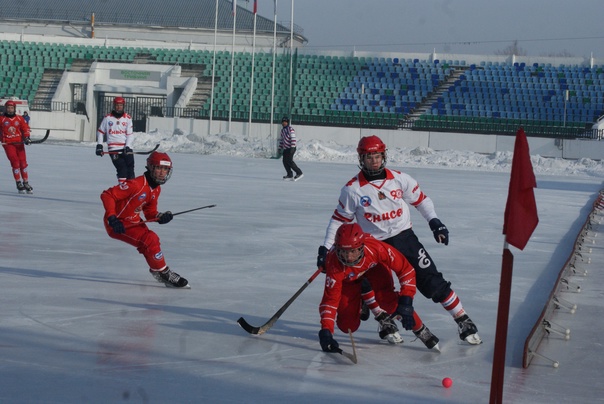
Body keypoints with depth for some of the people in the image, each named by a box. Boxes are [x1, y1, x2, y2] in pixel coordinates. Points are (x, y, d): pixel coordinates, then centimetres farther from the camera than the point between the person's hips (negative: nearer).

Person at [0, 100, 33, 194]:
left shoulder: (20, 119, 6)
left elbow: (25, 128, 7)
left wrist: (26, 137, -8)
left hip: (19, 143, 2)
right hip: (8, 144, -2)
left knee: (23, 162, 2)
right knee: (15, 162, -13)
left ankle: (26, 183, 12)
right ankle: (19, 183, -5)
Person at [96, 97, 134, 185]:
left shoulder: (128, 118, 5)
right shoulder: (107, 118, 4)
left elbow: (130, 134, 2)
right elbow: (100, 132, 13)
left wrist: (127, 147, -12)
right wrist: (99, 145, 4)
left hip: (126, 148, 2)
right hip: (113, 149, -2)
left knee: (130, 168, -5)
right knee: (122, 168, -14)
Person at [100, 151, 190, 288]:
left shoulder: (156, 189, 4)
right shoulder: (136, 184, -26)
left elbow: (150, 212, 10)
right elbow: (107, 195, -27)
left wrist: (160, 217, -13)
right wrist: (112, 218, -34)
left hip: (133, 221, 9)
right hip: (118, 224, -9)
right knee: (150, 240, -18)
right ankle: (163, 273, -6)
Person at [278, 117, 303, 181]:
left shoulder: (290, 129, -11)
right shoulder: (282, 130, 16)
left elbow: (293, 139, -19)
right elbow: (282, 140, 23)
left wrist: (292, 147, -26)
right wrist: (280, 148, 19)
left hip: (291, 148, -8)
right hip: (285, 149, 8)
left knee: (289, 161, -16)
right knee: (285, 161, 1)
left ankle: (299, 173, -9)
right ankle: (290, 175, 7)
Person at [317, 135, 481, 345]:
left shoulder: (400, 179, -5)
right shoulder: (352, 189, -8)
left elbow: (421, 199, 9)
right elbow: (339, 219, -1)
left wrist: (434, 221, -3)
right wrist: (325, 248, -5)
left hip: (404, 237, 1)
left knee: (431, 281, -3)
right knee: (364, 280, -25)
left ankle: (463, 321, 9)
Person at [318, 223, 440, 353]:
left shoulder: (376, 248, -41)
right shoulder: (334, 264, -41)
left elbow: (405, 269, -30)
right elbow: (330, 299, -35)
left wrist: (405, 302, -35)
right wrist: (326, 331, -44)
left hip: (374, 266, 0)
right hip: (348, 278, 0)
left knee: (386, 299, -28)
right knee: (348, 326, -10)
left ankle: (419, 328, -6)